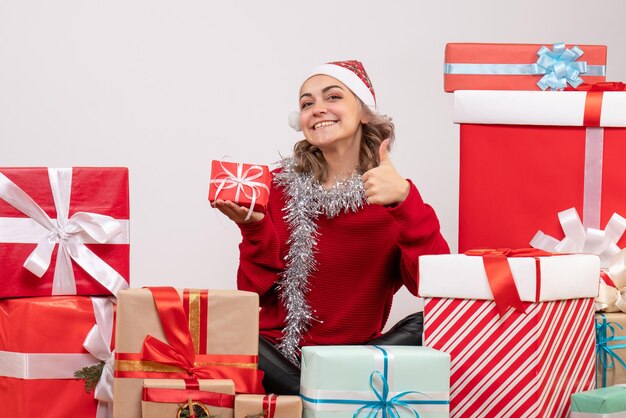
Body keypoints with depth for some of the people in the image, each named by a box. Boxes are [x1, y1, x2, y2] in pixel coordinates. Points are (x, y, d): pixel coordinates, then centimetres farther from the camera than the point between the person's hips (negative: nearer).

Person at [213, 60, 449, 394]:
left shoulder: (393, 193, 2)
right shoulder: (280, 187, 3)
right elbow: (255, 292, -1)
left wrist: (404, 200, -26)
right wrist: (254, 226, -16)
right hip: (281, 358, 0)